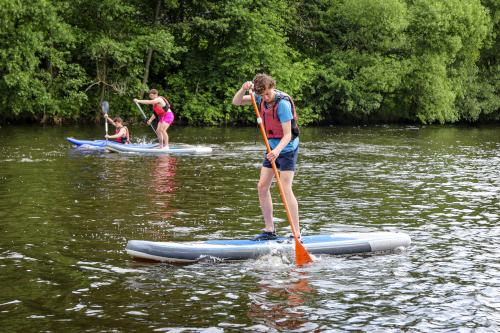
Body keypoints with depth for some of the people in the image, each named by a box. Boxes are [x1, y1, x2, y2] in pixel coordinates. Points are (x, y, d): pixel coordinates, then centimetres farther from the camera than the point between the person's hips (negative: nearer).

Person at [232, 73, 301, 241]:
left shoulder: (283, 103, -24)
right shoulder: (262, 98, -2)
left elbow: (287, 134, -26)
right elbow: (236, 102, 0)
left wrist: (278, 150, -42)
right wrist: (244, 89, -20)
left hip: (287, 148, -8)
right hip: (273, 148, 8)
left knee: (285, 189, -16)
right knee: (262, 187, 4)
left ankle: (297, 234, -13)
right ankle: (270, 231, 12)